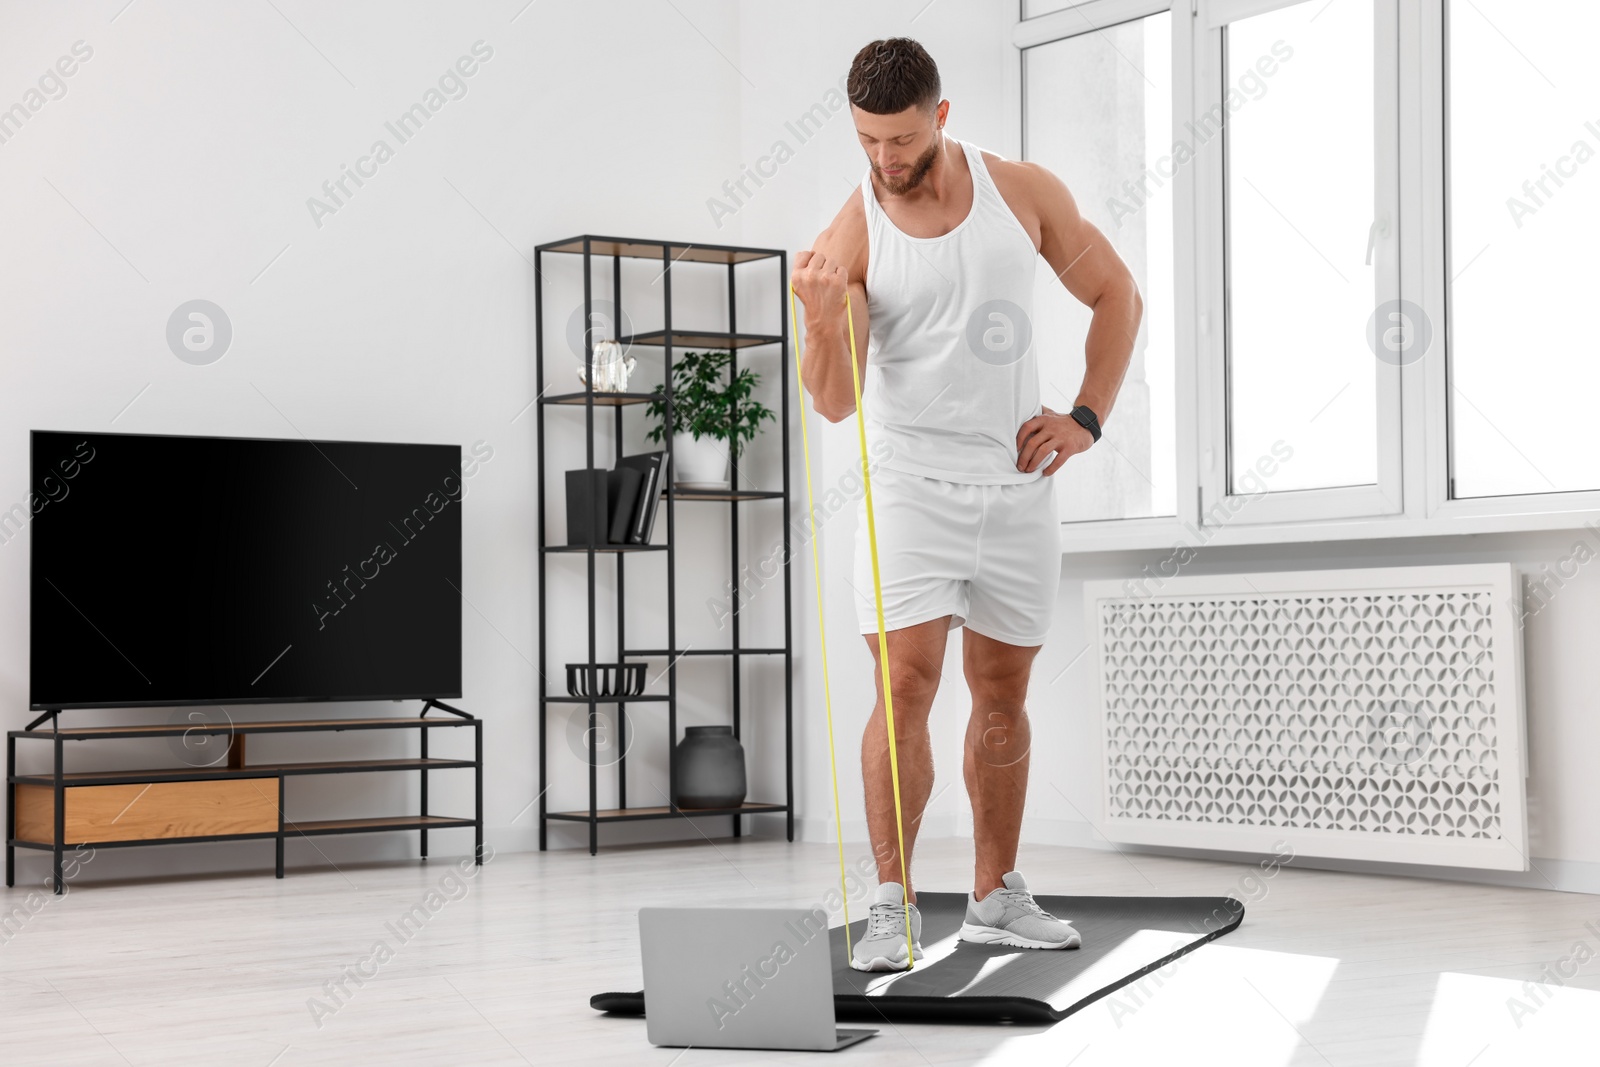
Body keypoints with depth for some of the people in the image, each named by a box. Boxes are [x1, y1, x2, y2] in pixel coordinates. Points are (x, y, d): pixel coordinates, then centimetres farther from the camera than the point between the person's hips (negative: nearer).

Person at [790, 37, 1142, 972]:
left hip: (1019, 485, 3)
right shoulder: (852, 236, -7)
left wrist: (1086, 418, 0)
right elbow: (836, 403, -13)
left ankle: (997, 895, 22)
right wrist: (824, 317, -32)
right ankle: (894, 905, -6)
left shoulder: (1024, 192, -1)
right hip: (911, 486, -2)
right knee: (905, 686, -14)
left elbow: (1118, 297, 9)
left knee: (1004, 695, 10)